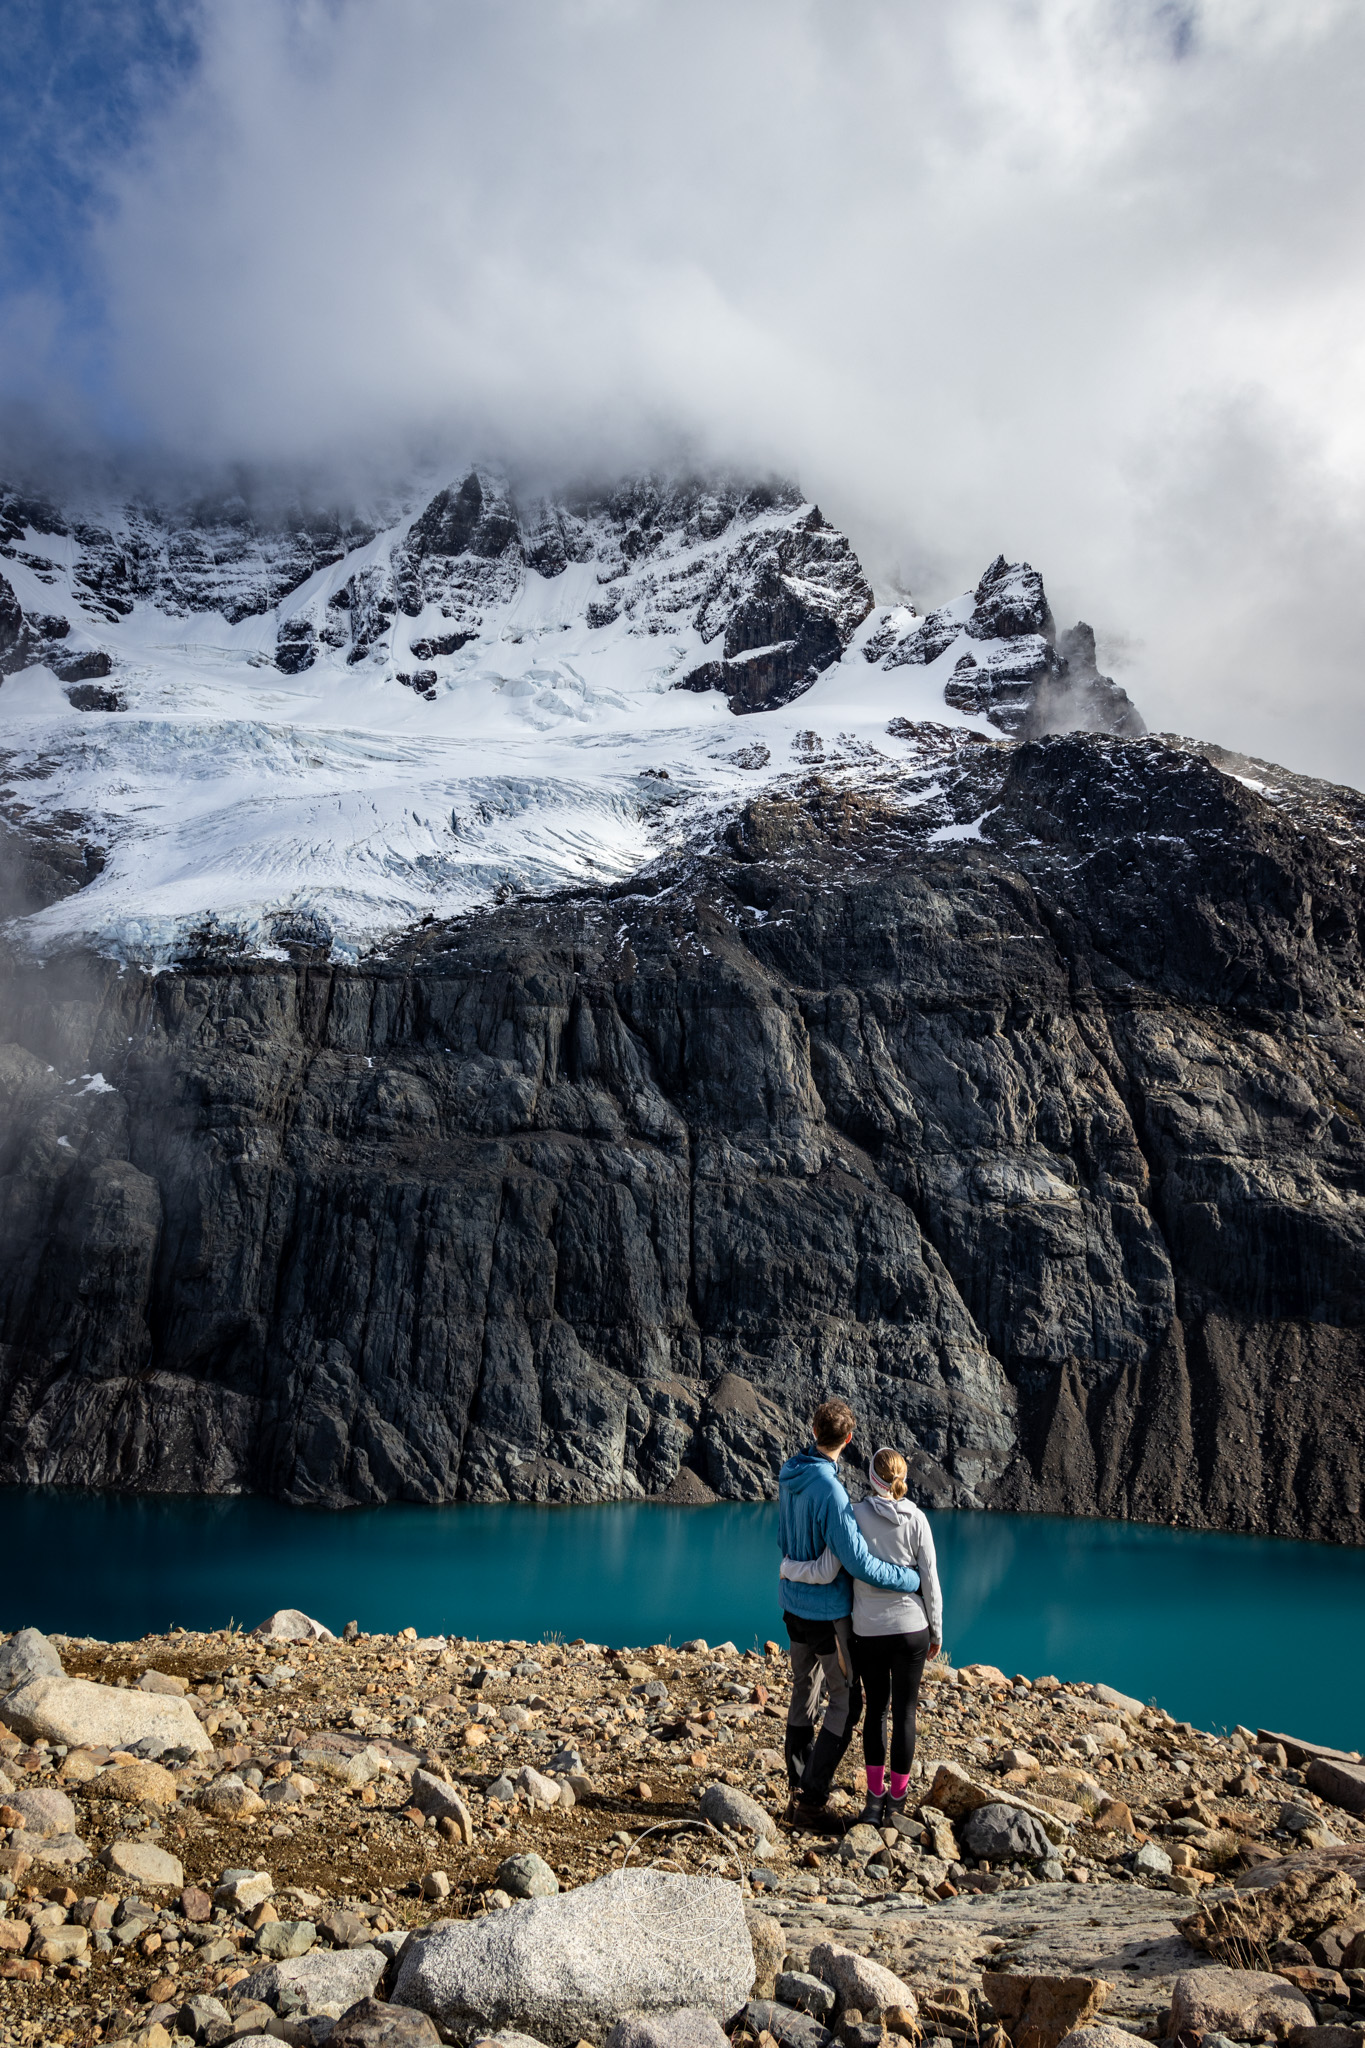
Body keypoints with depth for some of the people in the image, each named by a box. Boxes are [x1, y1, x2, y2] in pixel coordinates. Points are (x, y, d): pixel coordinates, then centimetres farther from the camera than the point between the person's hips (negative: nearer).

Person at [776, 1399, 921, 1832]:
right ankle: (810, 1801, 1)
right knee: (846, 1701, 2)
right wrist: (912, 1578, -16)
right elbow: (858, 1562, -27)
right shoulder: (829, 1490, -27)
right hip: (829, 1610, -8)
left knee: (804, 1692, 18)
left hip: (794, 1603, 8)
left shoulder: (789, 1475, -1)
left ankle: (801, 1785, 29)